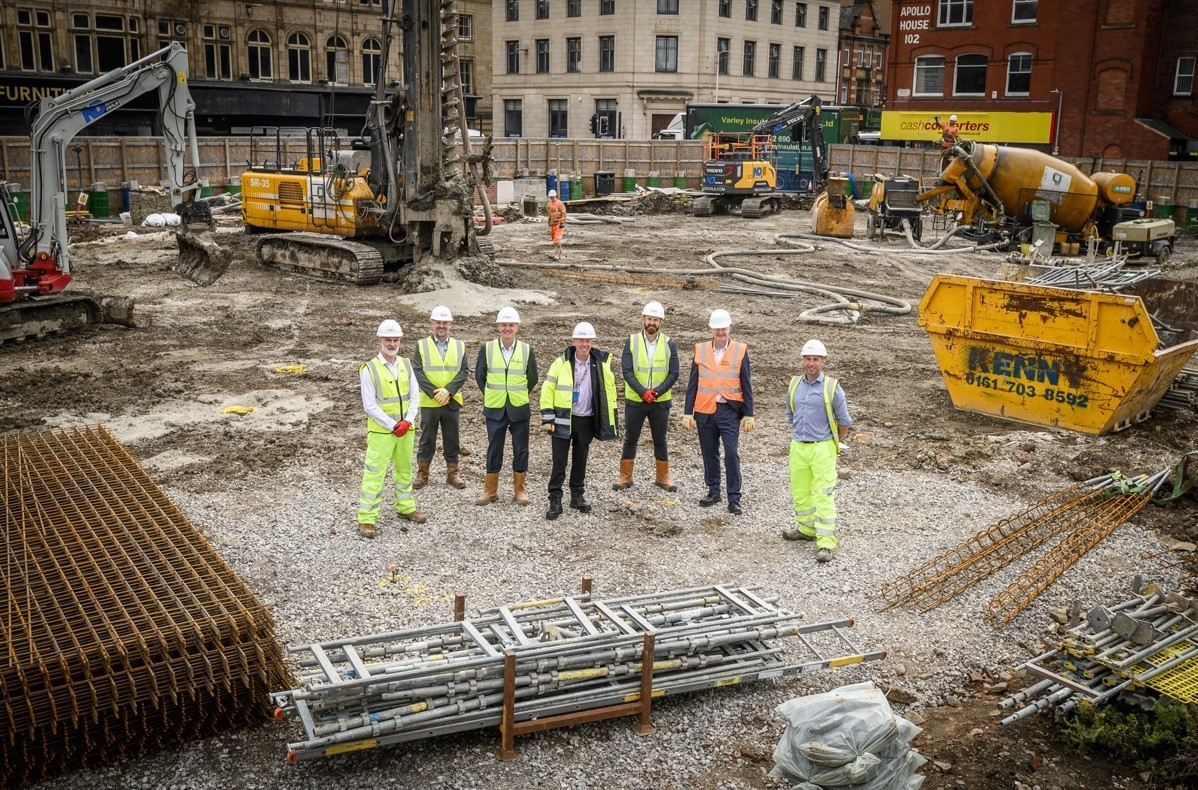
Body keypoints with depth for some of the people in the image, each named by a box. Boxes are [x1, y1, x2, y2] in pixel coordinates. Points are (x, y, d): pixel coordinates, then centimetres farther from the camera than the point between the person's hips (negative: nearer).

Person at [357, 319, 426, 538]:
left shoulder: (406, 365, 5)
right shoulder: (369, 369, -11)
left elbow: (414, 397, 4)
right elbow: (370, 406, -13)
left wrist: (407, 422, -11)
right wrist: (393, 425, -15)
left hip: (405, 429, 5)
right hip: (381, 431, -5)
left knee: (405, 469, 18)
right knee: (374, 474, -5)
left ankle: (406, 508, 34)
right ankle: (366, 519, 1)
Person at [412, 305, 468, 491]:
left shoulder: (459, 346, 5)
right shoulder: (421, 345, 1)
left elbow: (464, 371, -2)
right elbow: (417, 371, -7)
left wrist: (448, 390, -16)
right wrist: (434, 392, -17)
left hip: (452, 401, 2)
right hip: (428, 402, -1)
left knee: (452, 439, 9)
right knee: (427, 439, 6)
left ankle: (453, 473, 20)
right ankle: (422, 474, 16)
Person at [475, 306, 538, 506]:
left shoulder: (527, 350, -2)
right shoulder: (487, 349, -3)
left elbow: (532, 378, 10)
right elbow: (479, 376, 9)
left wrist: (520, 395, 11)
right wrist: (491, 395, 11)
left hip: (519, 409, 0)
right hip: (495, 409, 0)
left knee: (520, 450, 6)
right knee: (494, 450, 6)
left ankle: (519, 489, 18)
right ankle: (490, 490, 17)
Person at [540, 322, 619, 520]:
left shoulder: (601, 364, 0)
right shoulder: (561, 362, -8)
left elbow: (609, 390, 9)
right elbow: (548, 389, -6)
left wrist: (611, 419, 8)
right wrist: (547, 418, -10)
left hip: (586, 420, 3)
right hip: (563, 419, -3)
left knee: (580, 459, 14)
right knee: (559, 461, -2)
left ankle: (578, 496, 27)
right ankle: (555, 501, 4)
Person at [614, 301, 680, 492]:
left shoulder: (669, 344, -3)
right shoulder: (632, 341, -5)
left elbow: (673, 374, -6)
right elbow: (627, 371, -11)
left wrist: (656, 392, -19)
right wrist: (643, 392, -21)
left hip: (661, 402, 1)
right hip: (635, 401, 0)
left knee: (660, 440, 11)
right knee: (630, 439, 9)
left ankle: (663, 478, 23)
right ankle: (625, 477, 20)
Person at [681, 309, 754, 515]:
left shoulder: (740, 351, -1)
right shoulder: (700, 350, 5)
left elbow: (746, 386, 1)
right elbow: (693, 384, 7)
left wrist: (748, 415, -2)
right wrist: (688, 413, 3)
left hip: (729, 411, -3)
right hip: (704, 411, 3)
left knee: (731, 454, -7)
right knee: (709, 453, 11)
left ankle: (734, 499, 0)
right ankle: (713, 492, 26)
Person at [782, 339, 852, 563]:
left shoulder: (832, 388, -9)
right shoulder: (794, 385, 6)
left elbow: (844, 422, 1)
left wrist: (834, 444, 11)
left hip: (822, 448, -5)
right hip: (798, 447, 5)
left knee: (823, 495, -7)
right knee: (800, 492, 15)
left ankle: (826, 542, -6)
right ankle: (806, 529, 34)